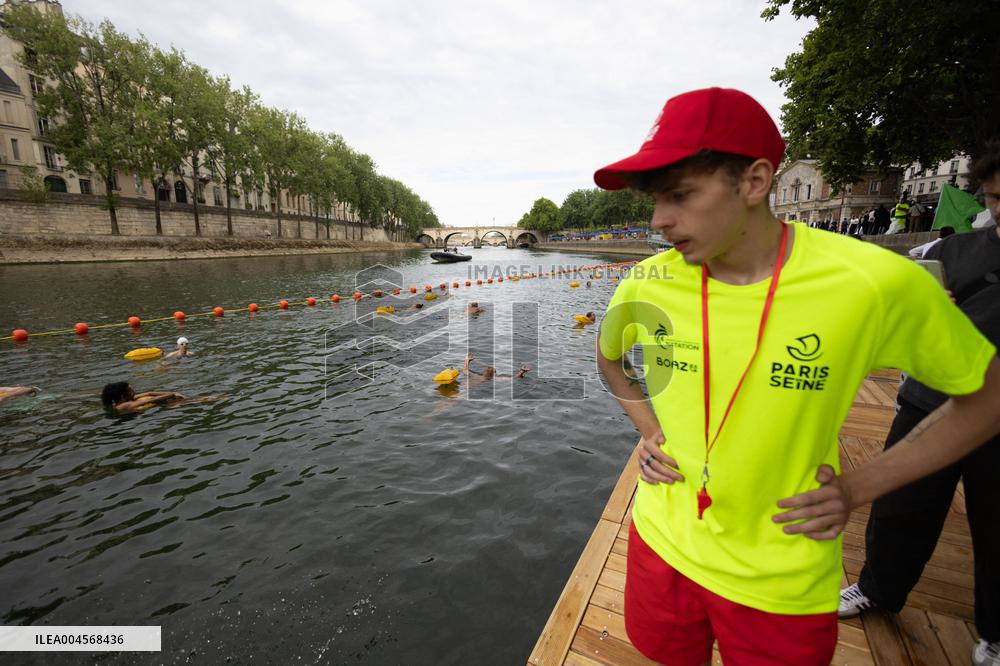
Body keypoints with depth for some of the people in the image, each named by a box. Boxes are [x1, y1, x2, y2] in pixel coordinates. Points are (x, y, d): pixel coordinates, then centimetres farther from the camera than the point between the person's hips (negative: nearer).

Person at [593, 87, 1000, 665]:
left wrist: (860, 488, -10)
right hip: (661, 543, 3)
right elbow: (608, 357, 9)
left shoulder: (875, 282, -20)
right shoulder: (648, 283, -12)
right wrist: (648, 430, -2)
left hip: (783, 585, -2)